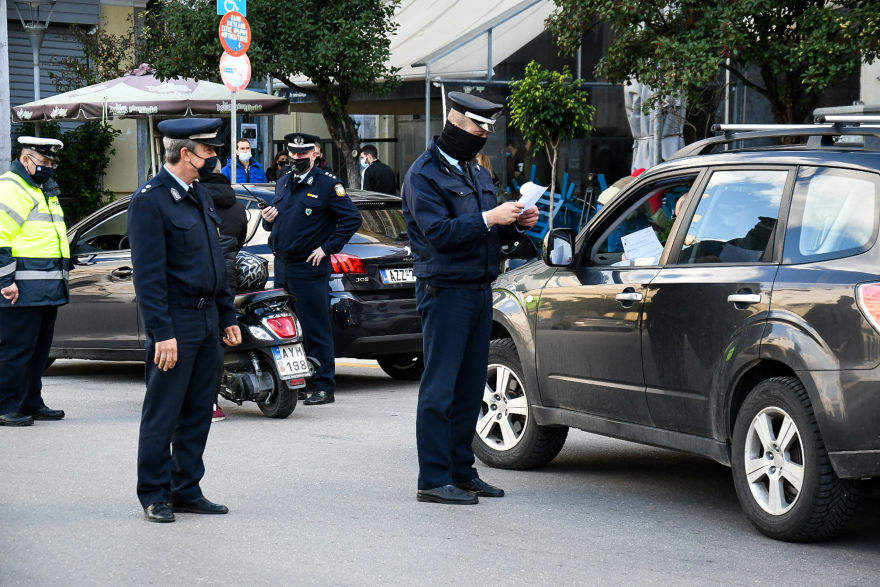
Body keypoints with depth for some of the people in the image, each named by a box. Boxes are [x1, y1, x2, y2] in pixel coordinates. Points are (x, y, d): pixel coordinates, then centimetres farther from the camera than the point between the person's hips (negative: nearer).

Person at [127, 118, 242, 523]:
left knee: (198, 412, 11)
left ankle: (186, 491, 19)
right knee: (163, 414, -1)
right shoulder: (150, 200, -12)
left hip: (207, 320, 8)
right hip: (175, 322, -8)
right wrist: (162, 333, -21)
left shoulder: (199, 194, 14)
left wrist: (227, 317, 17)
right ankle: (154, 496, 7)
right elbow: (148, 273, -16)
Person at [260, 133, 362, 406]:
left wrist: (327, 248, -13)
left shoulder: (327, 184, -5)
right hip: (282, 267, 7)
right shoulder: (282, 184, 17)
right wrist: (269, 219, 4)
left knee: (316, 331, -6)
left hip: (310, 268, -7)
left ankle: (324, 388, -3)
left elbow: (352, 218, -9)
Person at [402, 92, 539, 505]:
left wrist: (516, 223, 3)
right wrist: (489, 218, -22)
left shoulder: (478, 173, 20)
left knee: (471, 385, 10)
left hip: (480, 290, 8)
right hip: (445, 289, -8)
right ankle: (433, 480, -6)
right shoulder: (424, 173, -7)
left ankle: (461, 471, 17)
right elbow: (438, 232, -17)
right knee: (440, 387, -7)